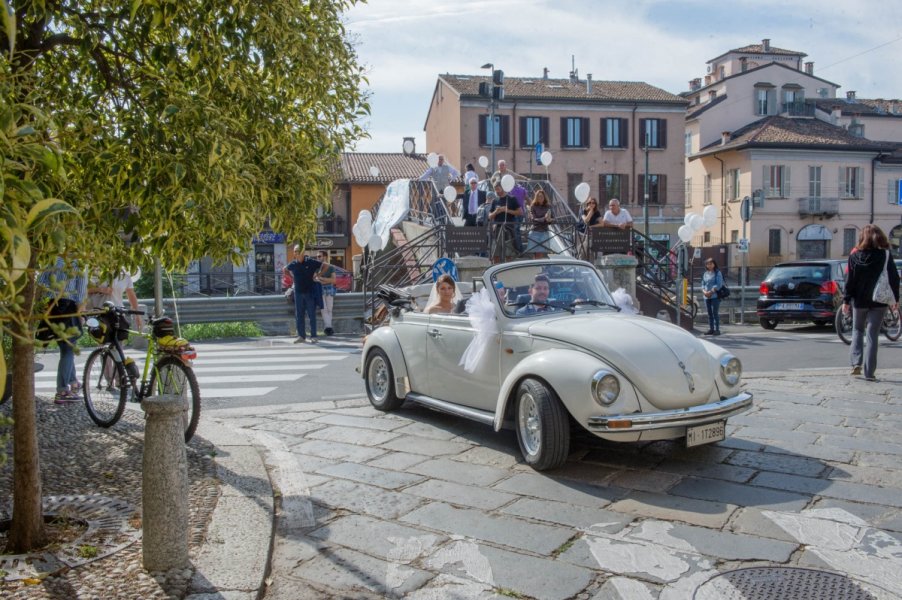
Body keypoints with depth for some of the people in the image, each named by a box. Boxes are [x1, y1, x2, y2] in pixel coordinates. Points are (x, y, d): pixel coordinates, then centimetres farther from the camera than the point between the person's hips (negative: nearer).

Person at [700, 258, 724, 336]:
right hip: (706, 296, 6)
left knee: (715, 313, -6)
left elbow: (719, 284, -10)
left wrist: (711, 292, -17)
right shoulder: (705, 273, 15)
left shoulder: (718, 273, -3)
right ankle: (711, 329, 15)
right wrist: (704, 291, -5)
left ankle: (717, 329, -2)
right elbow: (703, 284, 14)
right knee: (709, 313, 9)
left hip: (715, 296, -6)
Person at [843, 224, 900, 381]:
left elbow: (850, 280, -4)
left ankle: (856, 363, 4)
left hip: (859, 301, 1)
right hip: (879, 301, -1)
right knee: (872, 335, 2)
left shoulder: (855, 256, -5)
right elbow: (894, 278, -2)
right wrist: (896, 298, 7)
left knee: (857, 330, 19)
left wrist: (846, 300, 2)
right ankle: (869, 372, 0)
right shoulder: (885, 255, -7)